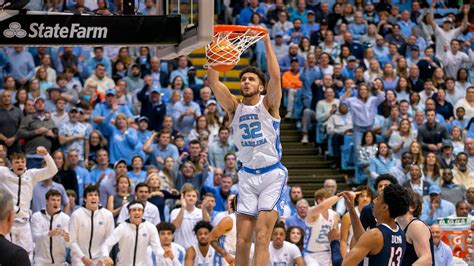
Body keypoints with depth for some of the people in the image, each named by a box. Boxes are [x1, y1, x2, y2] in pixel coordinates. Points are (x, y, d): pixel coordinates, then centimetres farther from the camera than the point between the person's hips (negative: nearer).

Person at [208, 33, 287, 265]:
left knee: (261, 237, -13)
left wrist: (267, 42, -19)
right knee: (242, 242, 1)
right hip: (247, 176, 4)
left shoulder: (268, 104, -2)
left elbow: (275, 76, -19)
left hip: (272, 175, -4)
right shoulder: (234, 107, 7)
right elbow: (213, 82, -6)